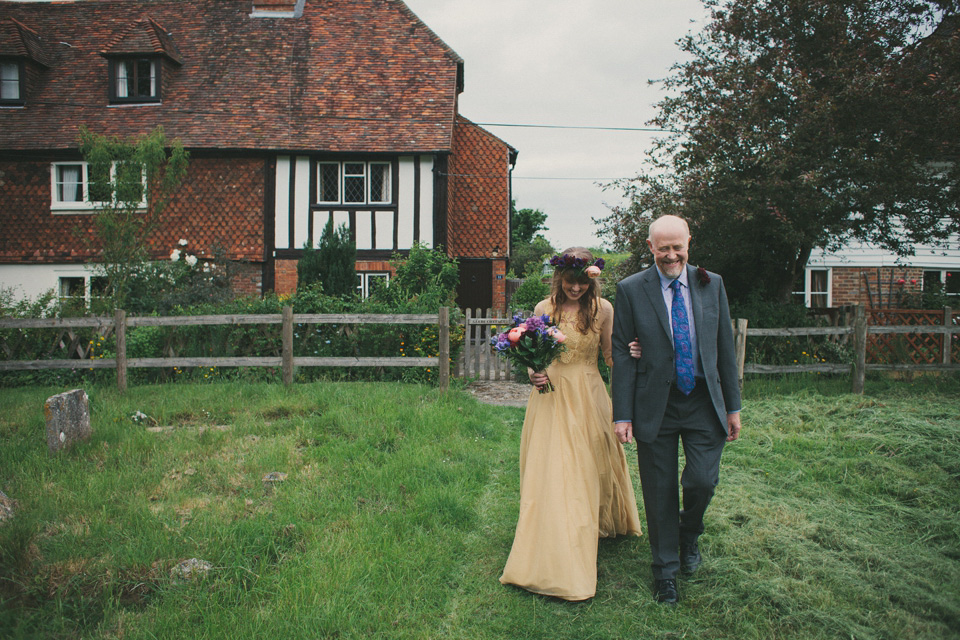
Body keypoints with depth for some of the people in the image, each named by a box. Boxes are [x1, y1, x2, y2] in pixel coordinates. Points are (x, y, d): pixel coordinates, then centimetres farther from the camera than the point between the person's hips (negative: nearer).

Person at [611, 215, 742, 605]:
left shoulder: (712, 285, 5)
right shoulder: (631, 290, -3)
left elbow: (724, 346, 8)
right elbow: (622, 354, -3)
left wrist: (733, 405, 7)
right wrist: (622, 414, -8)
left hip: (704, 402, 2)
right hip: (655, 405, -2)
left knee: (703, 481, -4)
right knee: (660, 491, 6)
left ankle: (689, 535, 31)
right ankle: (665, 569, 26)